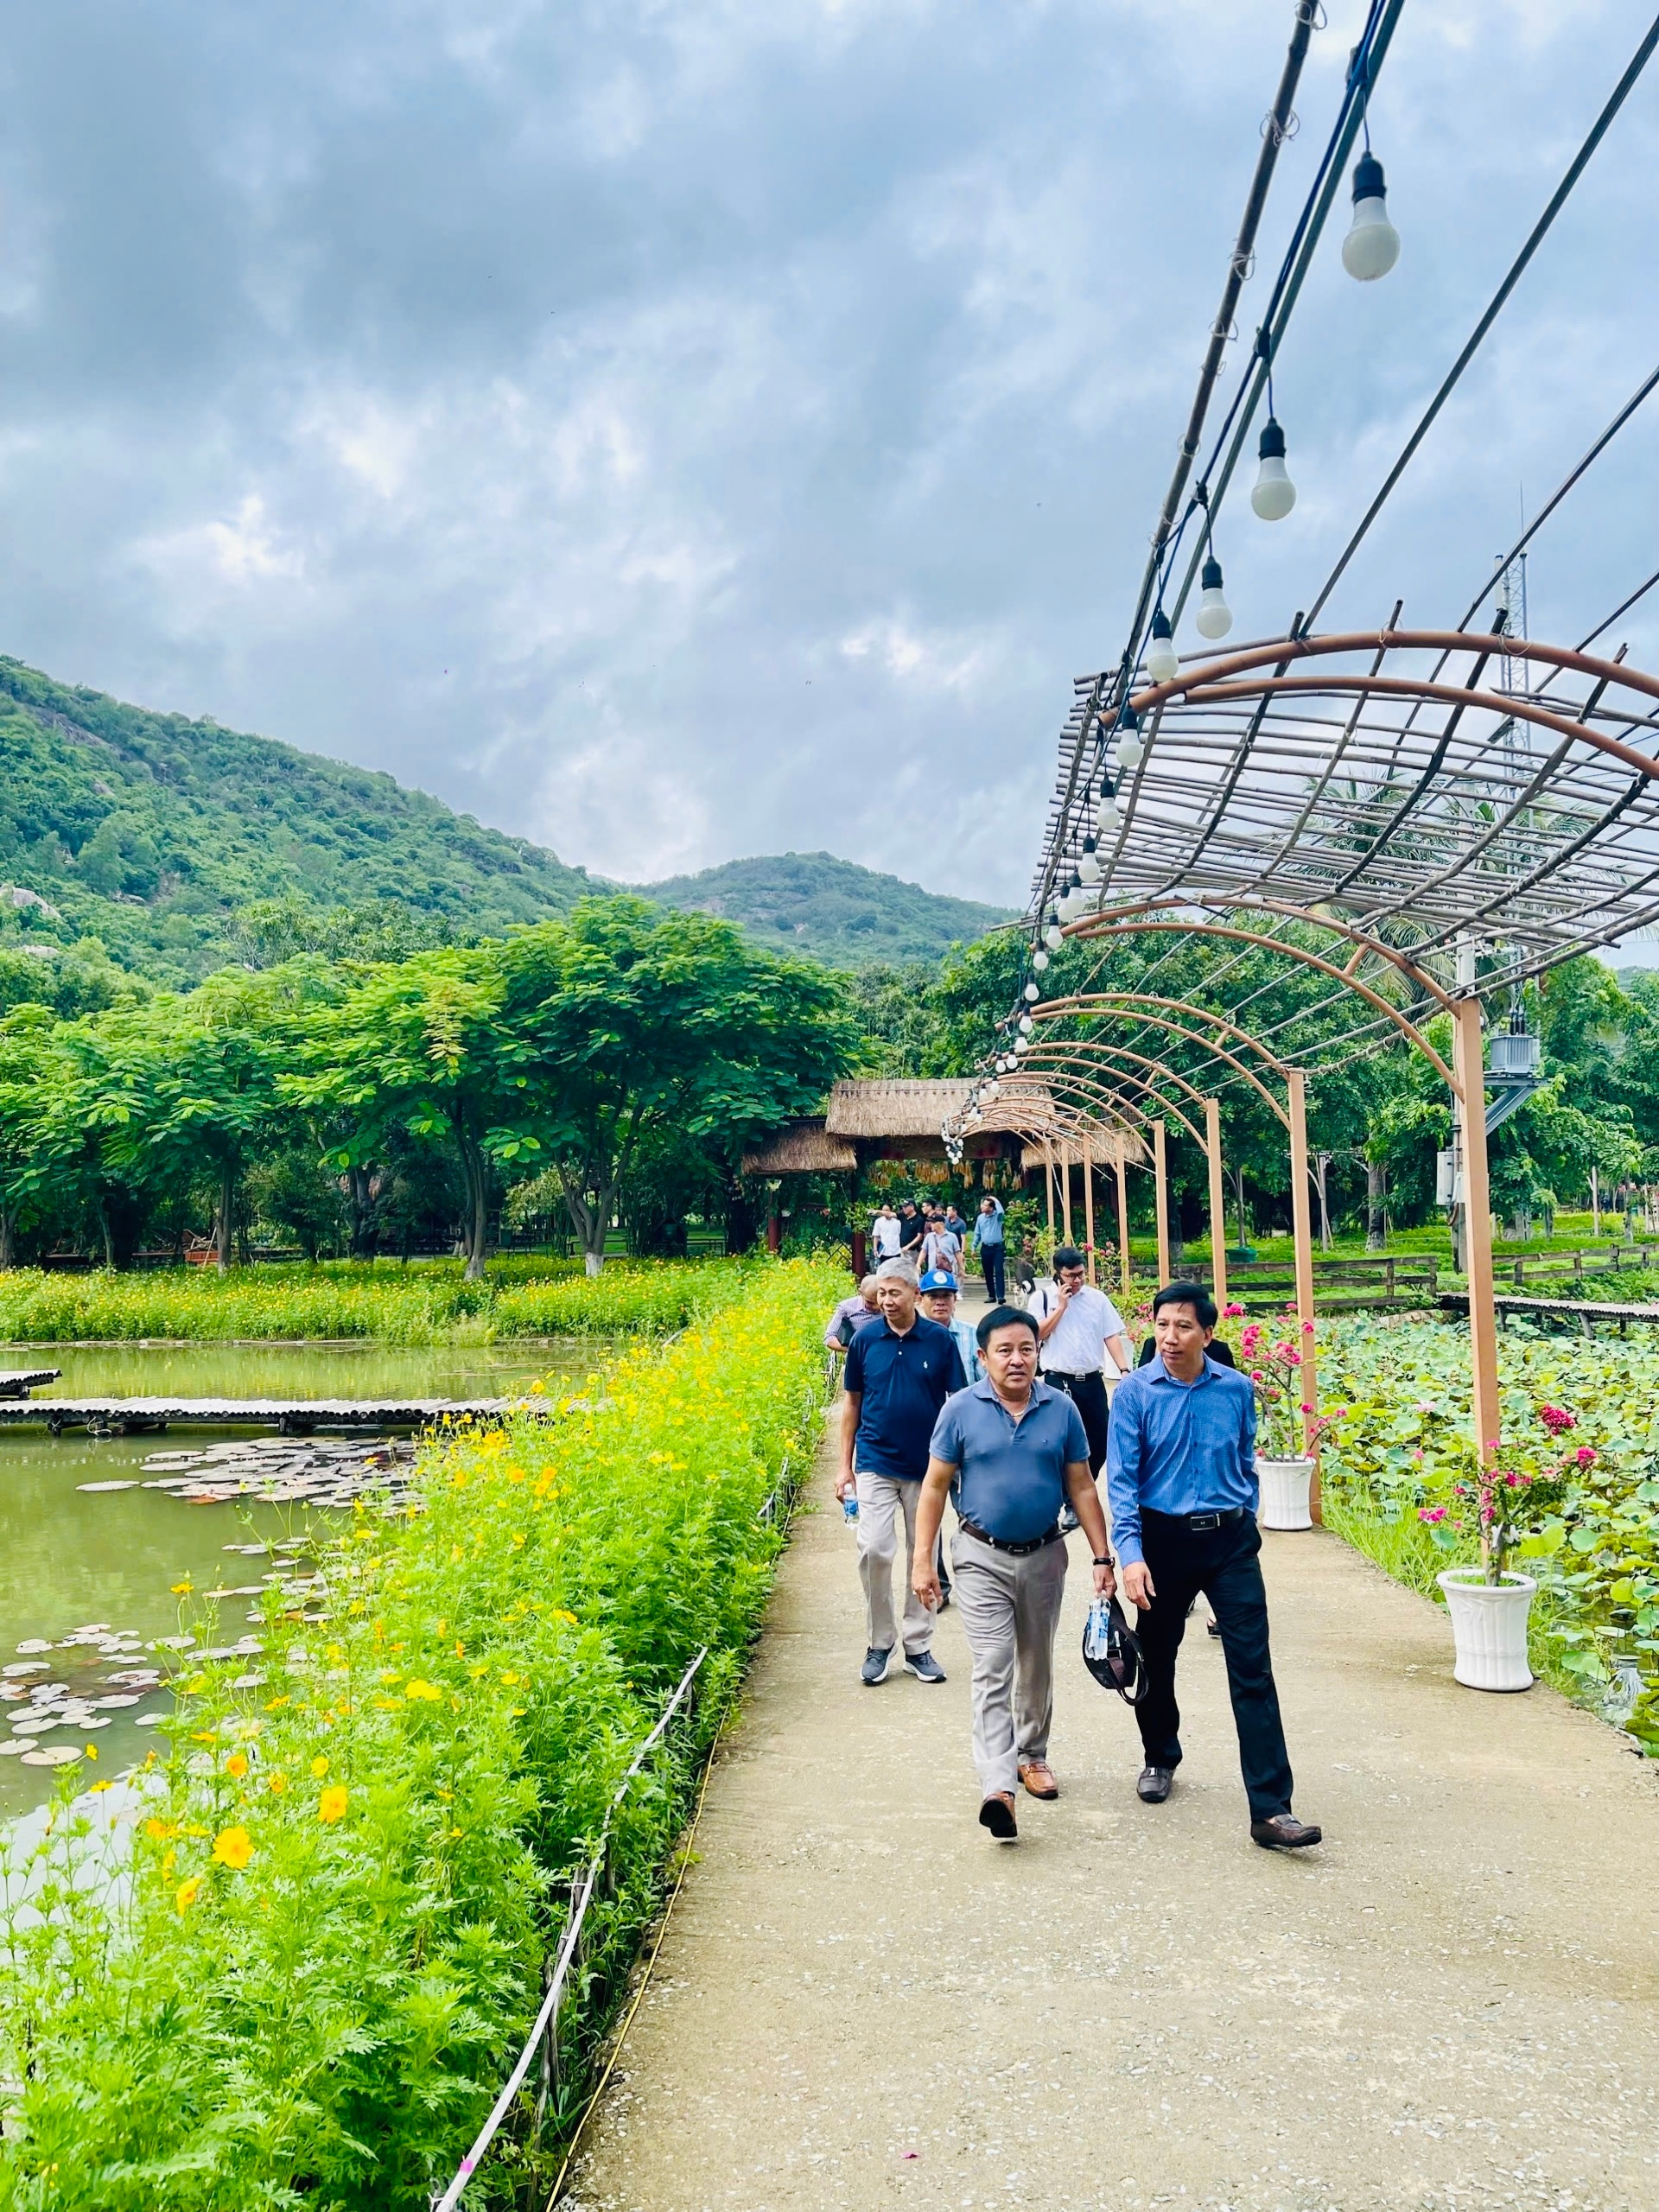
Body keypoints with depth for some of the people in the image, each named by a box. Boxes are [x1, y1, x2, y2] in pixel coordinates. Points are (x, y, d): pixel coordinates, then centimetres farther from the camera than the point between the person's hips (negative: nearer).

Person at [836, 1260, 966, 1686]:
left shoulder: (941, 1340, -5)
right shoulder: (865, 1340, -2)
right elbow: (851, 1403, 6)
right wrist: (845, 1465, 4)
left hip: (927, 1467, 0)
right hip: (875, 1464, 0)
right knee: (874, 1551, -10)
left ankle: (918, 1646, 22)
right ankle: (879, 1643, 8)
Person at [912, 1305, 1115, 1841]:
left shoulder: (1061, 1409, -2)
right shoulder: (961, 1410, -8)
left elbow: (1082, 1487, 3)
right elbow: (935, 1486, -3)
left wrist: (1102, 1558, 0)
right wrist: (922, 1560, -6)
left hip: (1044, 1556, 3)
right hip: (982, 1558, -3)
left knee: (1036, 1665, 18)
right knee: (993, 1668, -11)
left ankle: (1032, 1754, 38)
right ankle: (997, 1787, -17)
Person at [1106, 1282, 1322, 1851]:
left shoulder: (1237, 1389, -2)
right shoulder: (1136, 1393, -9)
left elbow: (1246, 1464, 12)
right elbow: (1122, 1479, -11)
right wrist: (1131, 1554, -20)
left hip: (1231, 1542, 1)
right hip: (1163, 1540, 0)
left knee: (1253, 1670, -6)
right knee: (1157, 1658, 16)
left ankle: (1271, 1810, -4)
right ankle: (1159, 1759, 42)